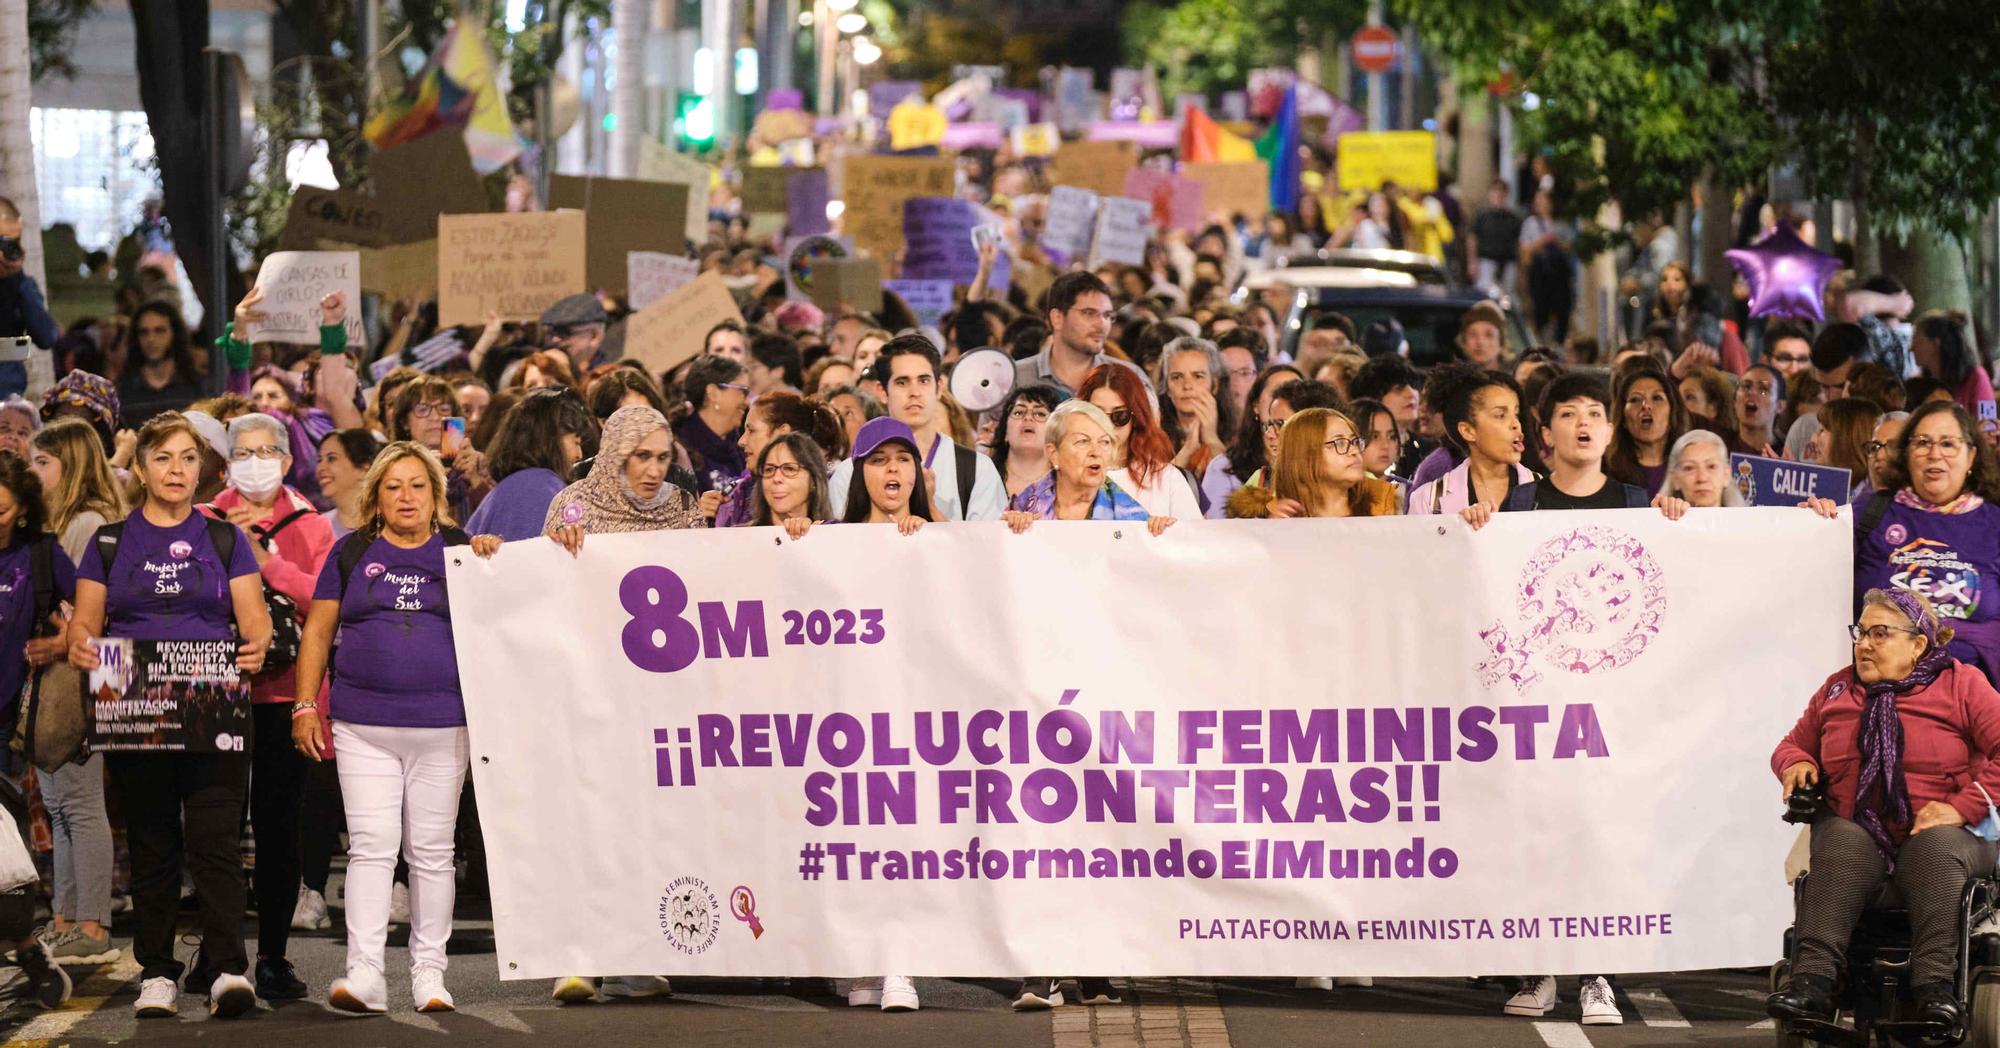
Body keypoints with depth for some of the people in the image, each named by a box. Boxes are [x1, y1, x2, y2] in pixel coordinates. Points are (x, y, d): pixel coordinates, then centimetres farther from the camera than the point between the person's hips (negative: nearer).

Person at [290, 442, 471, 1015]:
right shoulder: (352, 554, 9)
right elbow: (317, 631, 11)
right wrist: (305, 706, 5)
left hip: (441, 726, 0)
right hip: (363, 725, 0)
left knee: (432, 852, 4)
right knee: (370, 847, -6)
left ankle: (429, 971, 11)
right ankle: (364, 973, -9)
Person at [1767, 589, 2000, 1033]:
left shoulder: (1961, 684, 4)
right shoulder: (1837, 689, 18)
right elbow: (1794, 744, 27)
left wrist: (1962, 807, -18)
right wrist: (1795, 763, 2)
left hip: (1942, 828, -3)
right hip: (1856, 827, 3)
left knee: (1937, 847, -36)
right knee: (1841, 843, -31)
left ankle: (1935, 984, -46)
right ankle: (1813, 981, -45)